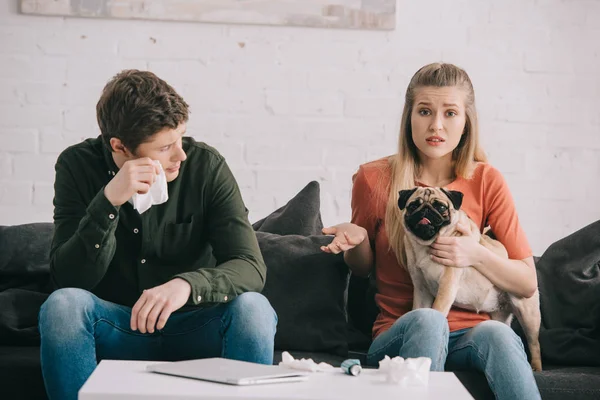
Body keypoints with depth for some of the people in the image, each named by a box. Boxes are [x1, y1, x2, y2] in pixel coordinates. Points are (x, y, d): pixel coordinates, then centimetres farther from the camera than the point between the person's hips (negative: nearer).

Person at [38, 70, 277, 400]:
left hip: (192, 329, 0)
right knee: (62, 305, -29)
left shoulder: (206, 165, -9)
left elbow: (251, 267, -16)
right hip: (116, 330, 0)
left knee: (252, 308, -29)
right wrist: (109, 201, -28)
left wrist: (186, 284, -37)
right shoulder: (78, 165, -8)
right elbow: (67, 280, -14)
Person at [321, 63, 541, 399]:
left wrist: (477, 255, -14)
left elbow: (527, 283, 3)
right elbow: (362, 268, 19)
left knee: (496, 334, -35)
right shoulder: (374, 179, 2)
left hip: (471, 333, 0)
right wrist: (357, 239, -4)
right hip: (401, 336, 0)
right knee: (426, 319, -35)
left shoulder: (486, 181, 2)